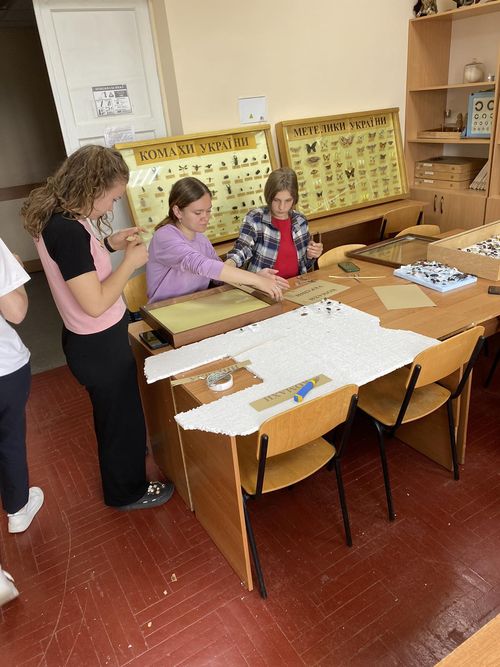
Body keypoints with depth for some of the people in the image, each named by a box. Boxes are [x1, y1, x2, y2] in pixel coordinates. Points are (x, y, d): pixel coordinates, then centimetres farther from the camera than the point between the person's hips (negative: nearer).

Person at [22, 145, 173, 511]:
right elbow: (95, 303, -30)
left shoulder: (56, 217, -1)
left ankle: (126, 453, 58)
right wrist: (131, 262, -19)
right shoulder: (68, 230, -30)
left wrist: (108, 244, 3)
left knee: (113, 408, 31)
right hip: (100, 345, -9)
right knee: (121, 412, 13)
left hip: (90, 340, 9)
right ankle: (127, 491, 36)